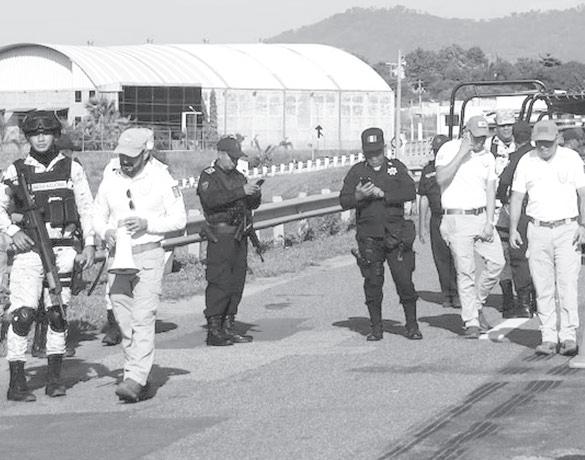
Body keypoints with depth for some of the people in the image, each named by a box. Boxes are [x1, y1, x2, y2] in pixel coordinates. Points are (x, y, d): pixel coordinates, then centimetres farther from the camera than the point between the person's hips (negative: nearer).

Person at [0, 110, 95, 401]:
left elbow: (87, 208, 6)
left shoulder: (71, 169, 7)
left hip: (63, 248, 1)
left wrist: (90, 244, -4)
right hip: (29, 248, -1)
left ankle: (54, 378, 14)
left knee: (57, 313, 4)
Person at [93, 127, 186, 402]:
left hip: (149, 256, -4)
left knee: (143, 319, -14)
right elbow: (98, 216, 16)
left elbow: (179, 219, -2)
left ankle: (135, 379, -21)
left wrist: (148, 224, -16)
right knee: (124, 322, 4)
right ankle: (141, 381, 12)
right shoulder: (110, 180, 7)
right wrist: (105, 232, -6)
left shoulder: (161, 179, -3)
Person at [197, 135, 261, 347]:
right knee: (219, 283, -11)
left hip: (240, 236, 7)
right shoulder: (208, 176, -3)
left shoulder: (238, 177, 19)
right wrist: (240, 191, -27)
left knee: (237, 281, 8)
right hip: (220, 236, -7)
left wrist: (255, 195, -6)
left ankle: (228, 327, 14)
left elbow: (252, 204, 18)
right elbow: (211, 199, -22)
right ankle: (214, 331, -10)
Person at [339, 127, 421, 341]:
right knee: (372, 283, 1)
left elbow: (411, 192, -6)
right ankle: (376, 328, 11)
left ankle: (412, 325, 7)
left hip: (396, 233, -1)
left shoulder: (396, 167, 8)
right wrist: (359, 196, -18)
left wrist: (383, 194, -13)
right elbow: (344, 201, 2)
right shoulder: (357, 171, 9)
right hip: (369, 236, 1)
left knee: (404, 279, -5)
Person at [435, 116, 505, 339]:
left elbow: (490, 190, 8)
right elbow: (441, 178, -19)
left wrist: (489, 222, -2)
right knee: (465, 271, -7)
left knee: (497, 261, -2)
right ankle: (471, 322, -4)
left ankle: (477, 304, 19)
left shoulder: (488, 157, 11)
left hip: (481, 216, 5)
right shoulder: (449, 149, -4)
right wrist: (462, 153, -21)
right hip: (457, 218, -5)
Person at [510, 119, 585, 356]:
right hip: (538, 229, 2)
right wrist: (513, 229, 0)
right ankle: (549, 338, 5)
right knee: (543, 288, 1)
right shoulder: (526, 162, 6)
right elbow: (516, 197, 8)